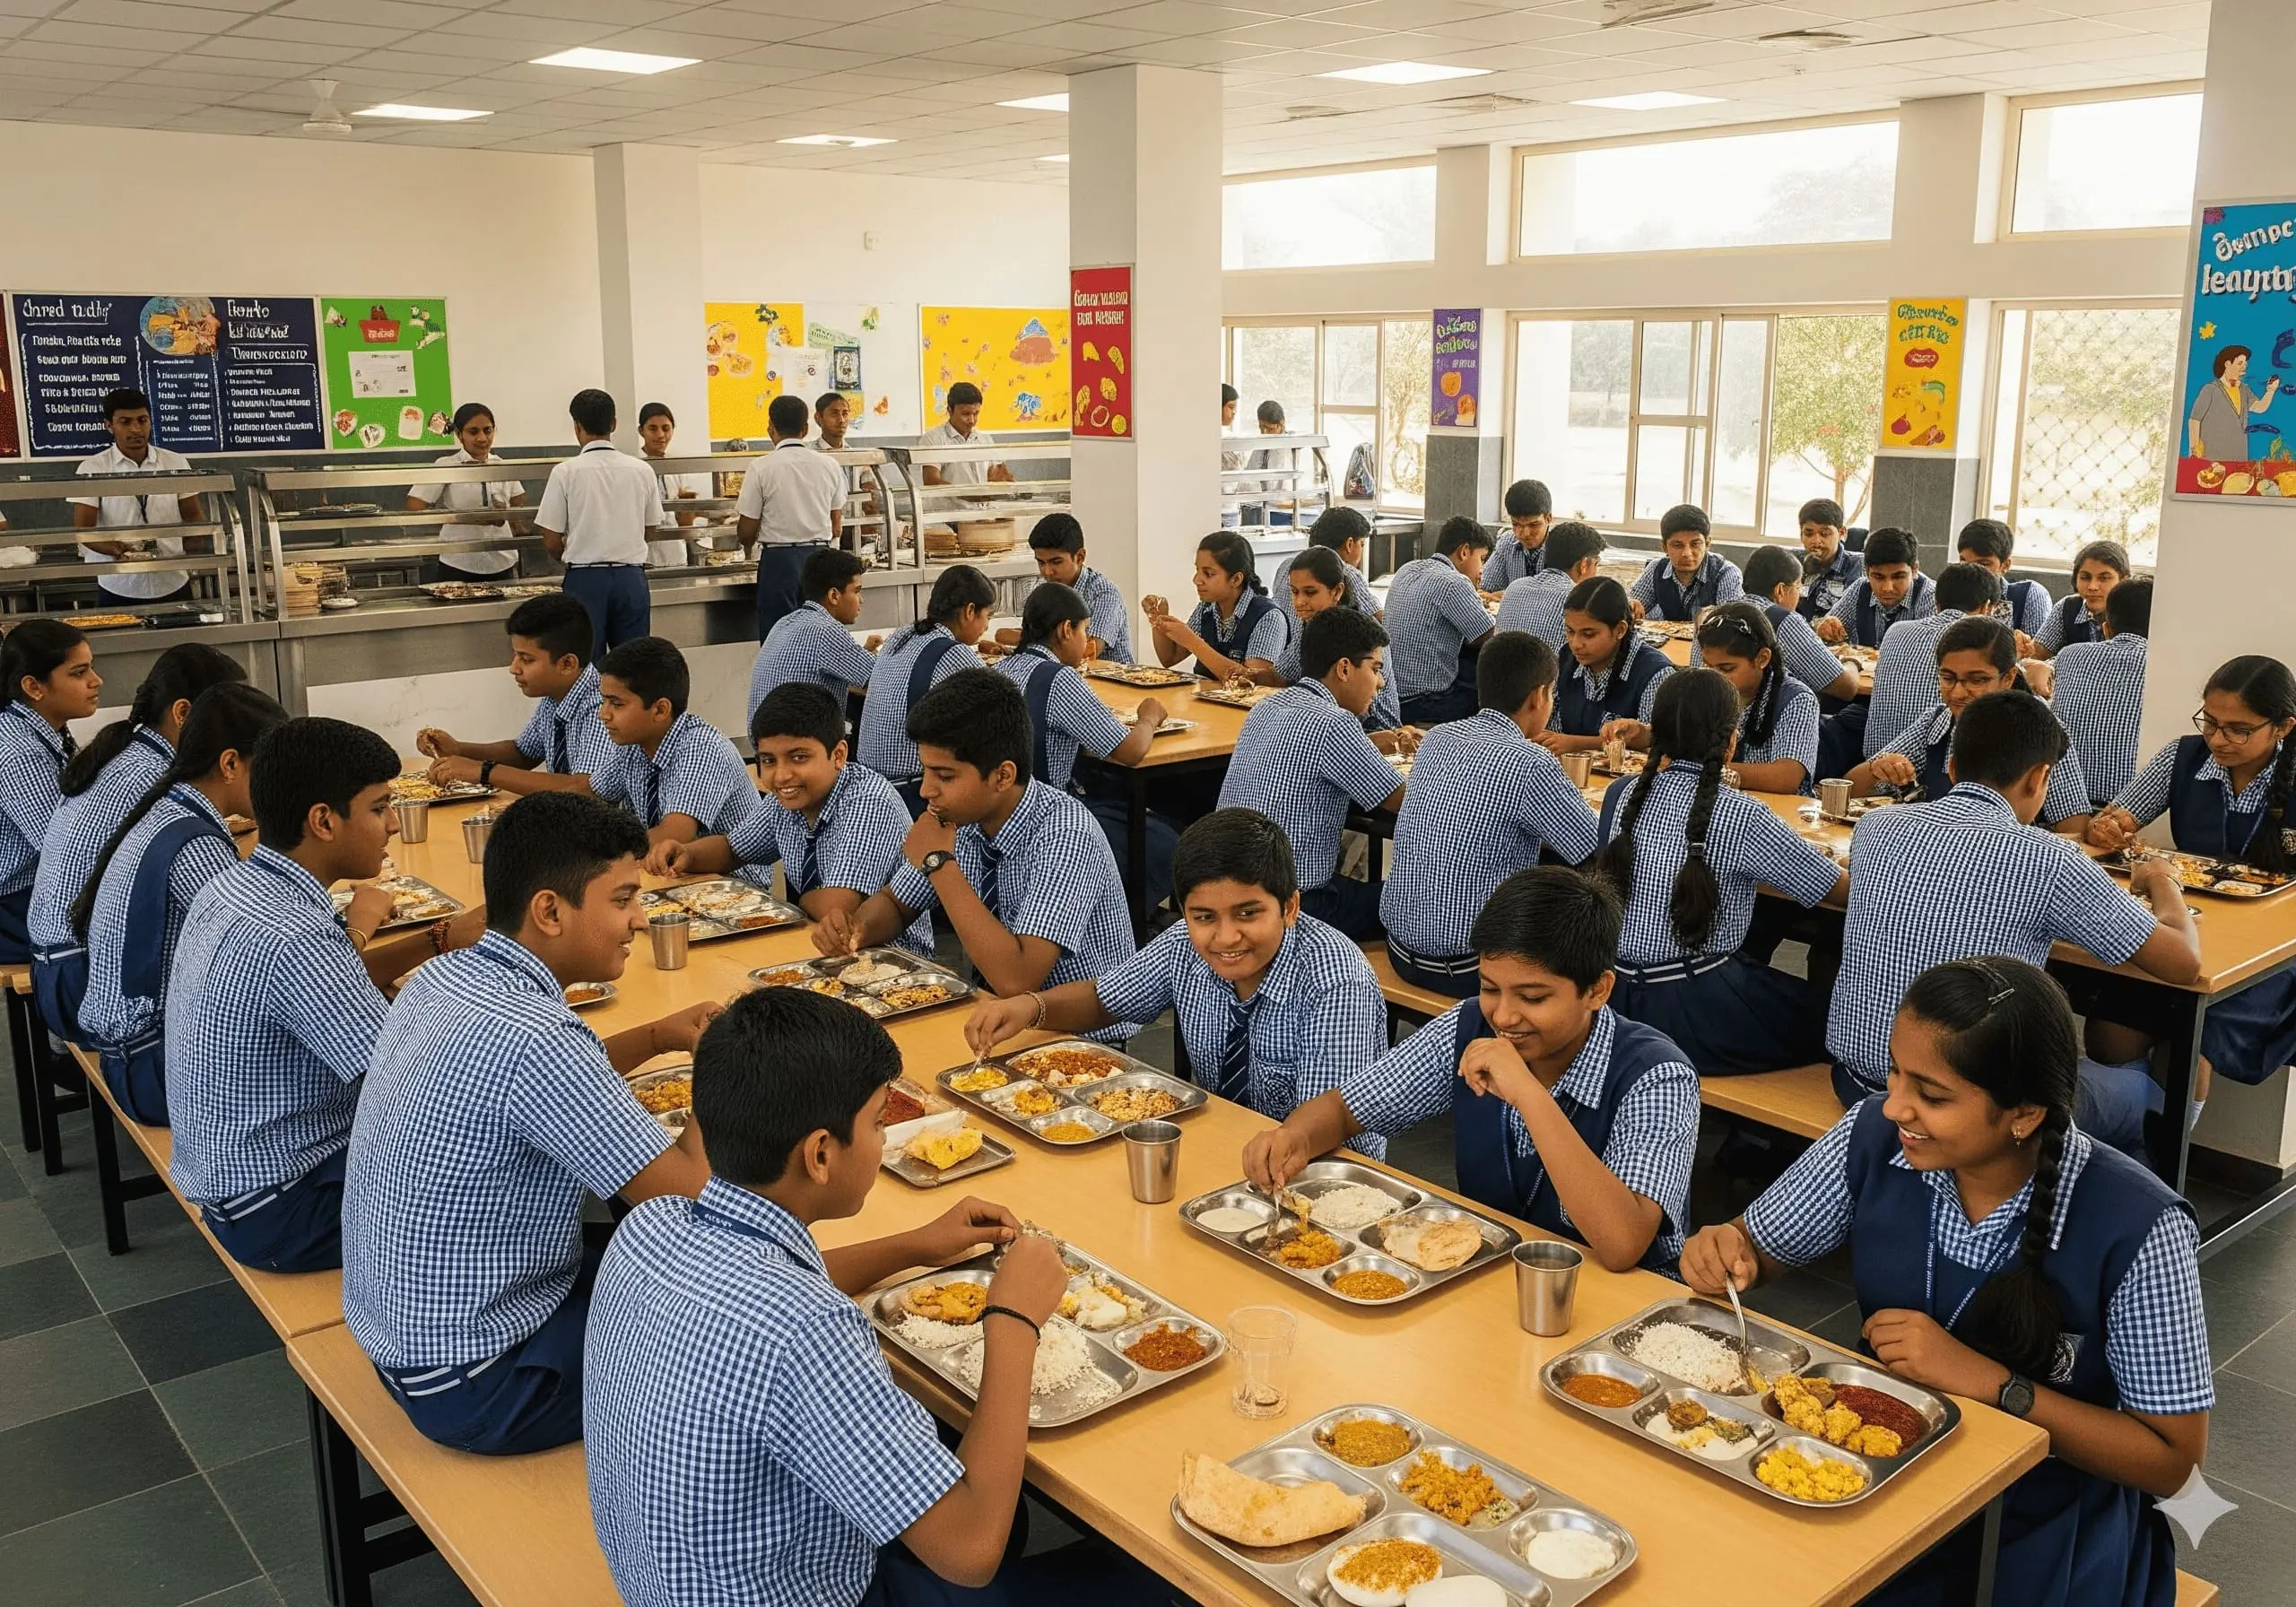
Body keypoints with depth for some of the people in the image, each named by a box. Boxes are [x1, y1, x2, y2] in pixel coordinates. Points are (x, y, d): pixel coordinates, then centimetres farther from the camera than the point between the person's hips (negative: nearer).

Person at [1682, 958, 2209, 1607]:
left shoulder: (2139, 1229, -21)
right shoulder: (1874, 1136, -12)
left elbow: (2171, 1462, -13)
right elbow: (1756, 1247, 4)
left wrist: (1989, 1382, -23)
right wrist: (1723, 1255, -18)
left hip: (2044, 1527, -3)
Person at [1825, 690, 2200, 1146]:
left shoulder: (1875, 827, -2)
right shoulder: (2047, 860, -16)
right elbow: (2184, 964, -5)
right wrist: (2163, 884, 15)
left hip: (1858, 1078, 5)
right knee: (2136, 1091, 27)